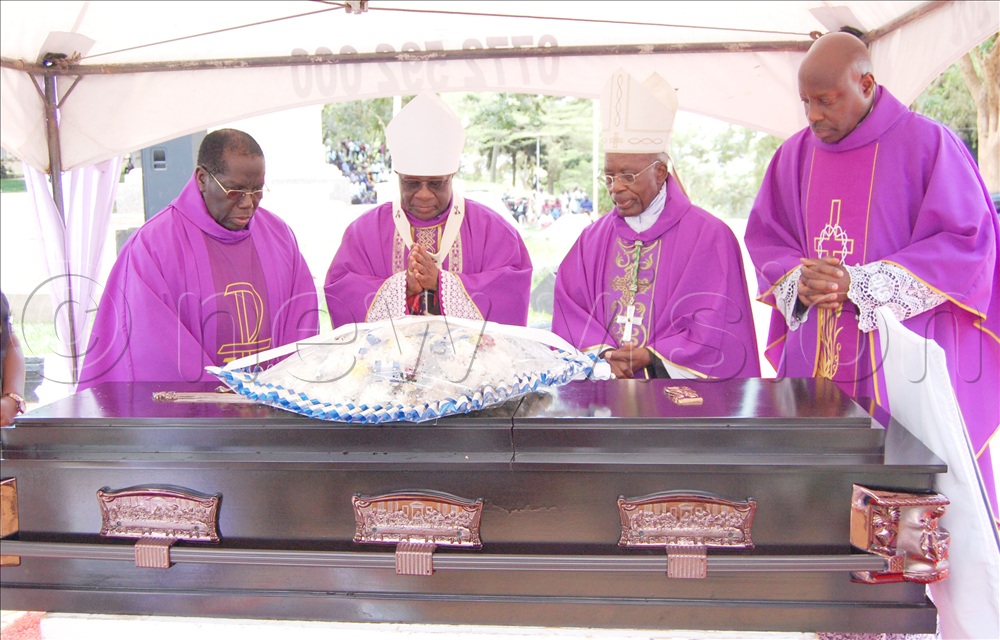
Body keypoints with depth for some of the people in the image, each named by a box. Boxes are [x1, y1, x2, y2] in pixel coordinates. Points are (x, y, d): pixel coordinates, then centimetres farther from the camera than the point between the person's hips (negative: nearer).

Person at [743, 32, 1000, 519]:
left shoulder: (927, 144, -4)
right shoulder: (796, 154, 10)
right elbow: (765, 237, 15)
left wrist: (858, 284, -15)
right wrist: (799, 284, -8)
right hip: (814, 360, 4)